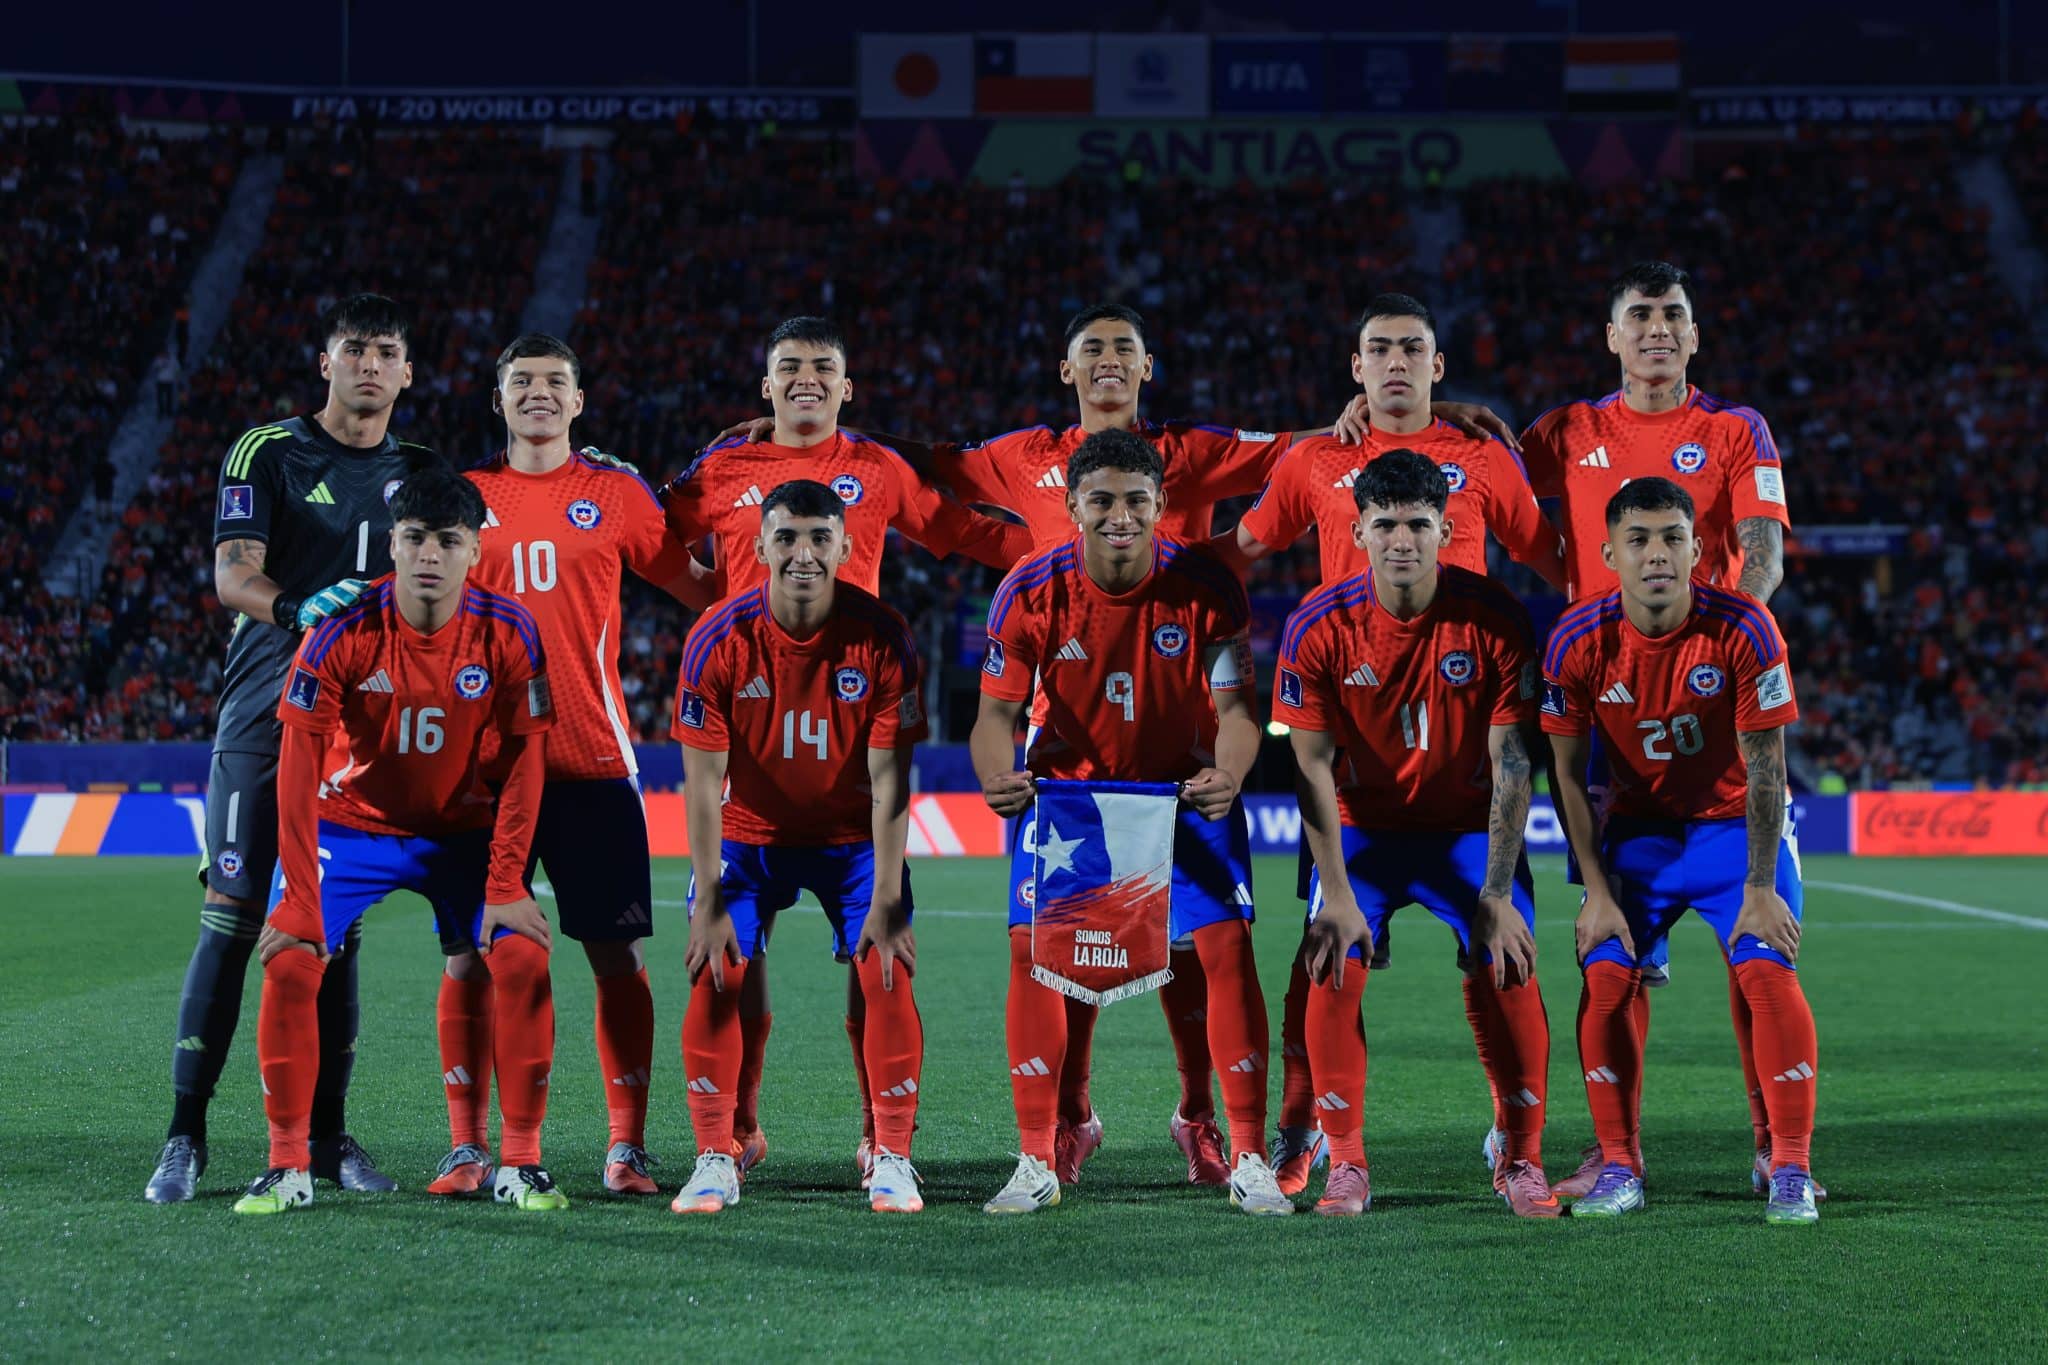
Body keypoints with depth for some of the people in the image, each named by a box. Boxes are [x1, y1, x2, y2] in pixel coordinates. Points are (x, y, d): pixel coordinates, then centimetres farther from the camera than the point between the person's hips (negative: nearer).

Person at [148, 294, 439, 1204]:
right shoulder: (269, 453, 0)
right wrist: (299, 609, -28)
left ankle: (325, 1131, 12)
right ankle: (185, 1135, -5)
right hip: (265, 713, -4)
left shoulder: (419, 475, 13)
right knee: (232, 916, -8)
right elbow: (232, 575, -11)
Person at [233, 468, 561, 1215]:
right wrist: (301, 896, -22)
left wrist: (506, 888, -15)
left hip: (467, 830, 1)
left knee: (523, 957, -18)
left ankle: (520, 1164, -4)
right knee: (290, 960, -19)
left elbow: (524, 761, -10)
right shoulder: (343, 631, -20)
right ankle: (288, 1167, -6)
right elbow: (299, 768, -18)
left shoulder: (507, 633, -17)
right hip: (352, 823, -1)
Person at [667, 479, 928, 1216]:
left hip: (853, 834, 0)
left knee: (887, 973, -12)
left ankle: (893, 1161, -2)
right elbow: (703, 778, -15)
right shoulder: (719, 639, -19)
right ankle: (714, 1161, -3)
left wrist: (887, 901, -20)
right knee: (715, 975, -12)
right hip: (750, 831, 0)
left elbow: (888, 779, -16)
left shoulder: (881, 637, -20)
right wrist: (709, 902, -19)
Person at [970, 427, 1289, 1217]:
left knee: (1227, 947, -11)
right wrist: (997, 777, -38)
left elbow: (1235, 706, -18)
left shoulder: (1206, 588, -20)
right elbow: (998, 710, -15)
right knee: (1032, 950, -9)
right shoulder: (1031, 594, -18)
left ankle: (1250, 1164, -3)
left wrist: (1228, 776, -40)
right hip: (1067, 786, 1)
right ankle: (1036, 1165, 1)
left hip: (1186, 787, -1)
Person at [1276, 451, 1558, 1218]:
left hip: (1470, 826, -1)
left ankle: (1523, 1162, 0)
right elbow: (1313, 766, -13)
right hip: (1363, 828, 1)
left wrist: (1496, 895, -19)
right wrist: (1336, 896, -19)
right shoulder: (1319, 627, -16)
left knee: (1505, 970, -17)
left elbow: (1511, 766, -15)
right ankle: (1346, 1166, -5)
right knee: (1334, 968, -18)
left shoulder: (1495, 621, -18)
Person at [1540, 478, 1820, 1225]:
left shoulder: (1742, 628, -23)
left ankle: (1792, 1171, -11)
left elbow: (1764, 767, -17)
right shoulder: (1578, 641, -17)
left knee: (1768, 971, -18)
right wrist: (1597, 891, -10)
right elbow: (1569, 773, -7)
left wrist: (1760, 889, -17)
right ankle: (1619, 1167, 0)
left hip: (1737, 824, -2)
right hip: (1639, 829, 2)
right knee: (1605, 978, -12)